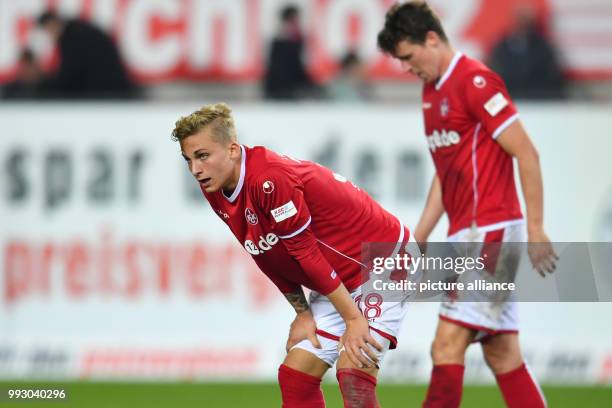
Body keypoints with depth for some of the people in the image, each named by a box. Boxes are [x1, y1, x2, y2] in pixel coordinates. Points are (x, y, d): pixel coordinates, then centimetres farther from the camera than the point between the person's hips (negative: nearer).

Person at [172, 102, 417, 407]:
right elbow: (272, 261, 8)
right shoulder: (216, 193, -1)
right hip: (339, 283, 9)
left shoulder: (269, 179, -29)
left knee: (353, 373, -22)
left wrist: (353, 319, -21)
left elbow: (305, 251, -25)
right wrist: (303, 312, 4)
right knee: (295, 377, 4)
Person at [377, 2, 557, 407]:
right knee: (502, 355, 6)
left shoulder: (475, 80, -12)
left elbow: (526, 153, -15)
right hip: (467, 236, 9)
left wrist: (535, 229, -17)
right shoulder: (432, 92, 16)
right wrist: (417, 240, 18)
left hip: (490, 231, -9)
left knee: (448, 345, -12)